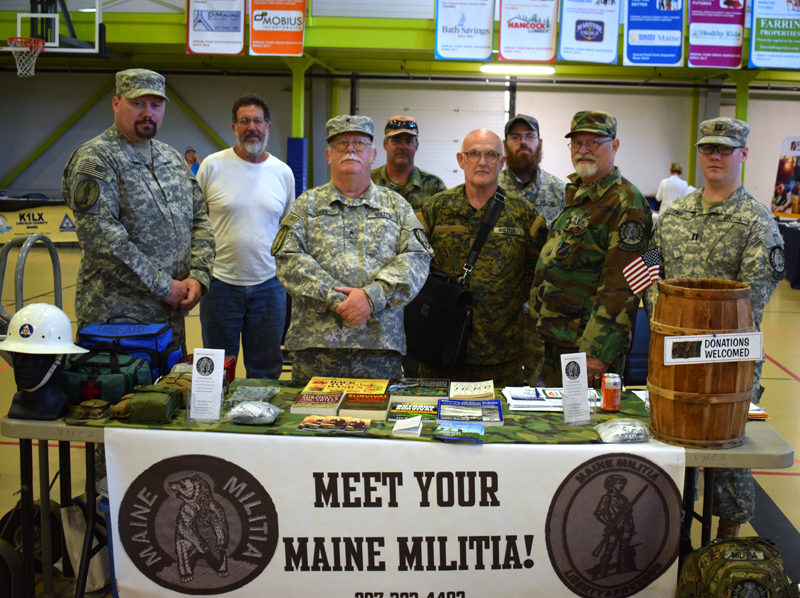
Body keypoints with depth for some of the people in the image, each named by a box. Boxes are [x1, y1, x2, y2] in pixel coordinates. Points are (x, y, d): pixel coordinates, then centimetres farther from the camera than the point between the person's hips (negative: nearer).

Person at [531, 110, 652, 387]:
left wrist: (599, 352, -24)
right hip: (556, 338, 9)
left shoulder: (625, 203, -15)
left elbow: (622, 287, -21)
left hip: (589, 345, -9)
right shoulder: (574, 193, 14)